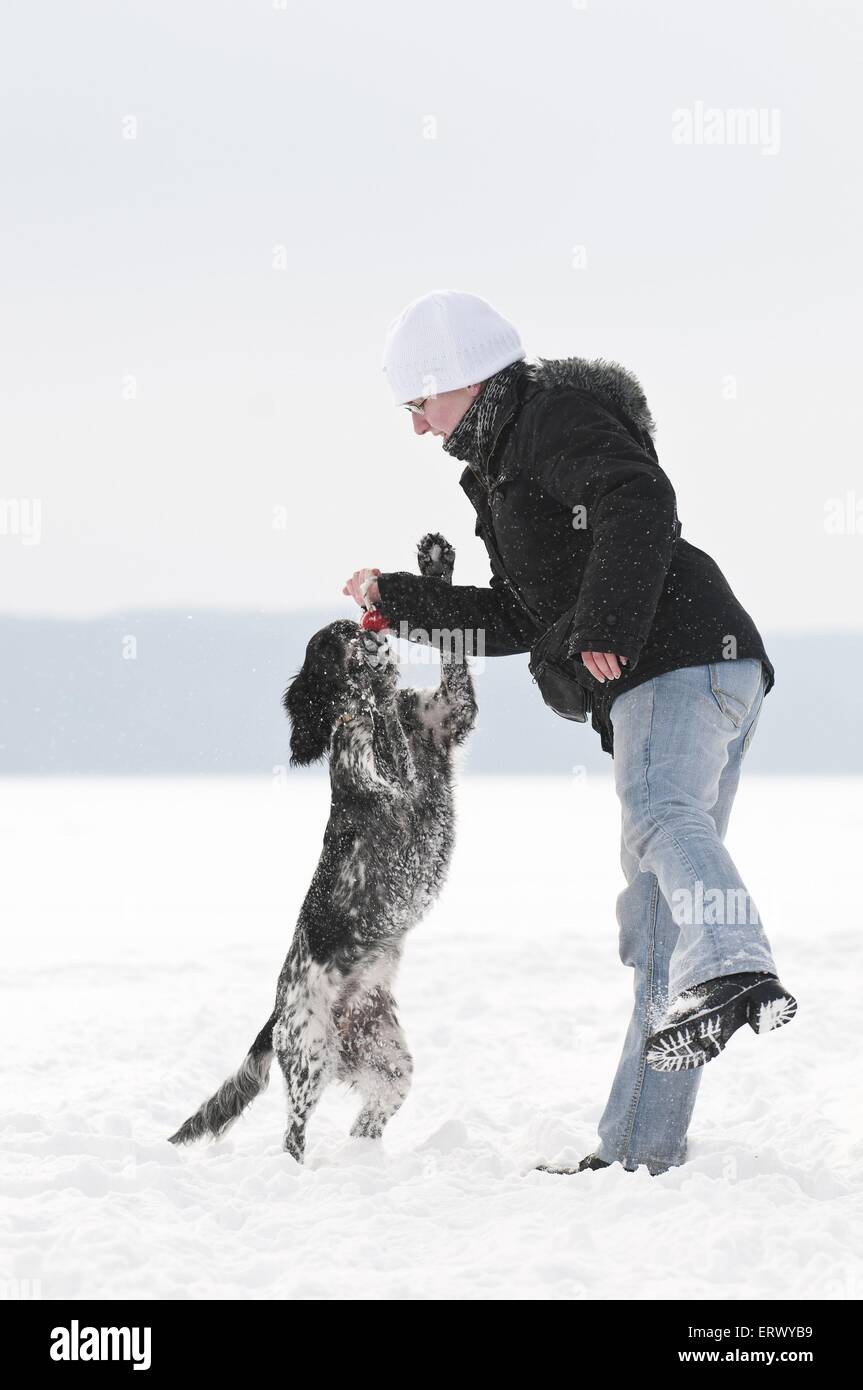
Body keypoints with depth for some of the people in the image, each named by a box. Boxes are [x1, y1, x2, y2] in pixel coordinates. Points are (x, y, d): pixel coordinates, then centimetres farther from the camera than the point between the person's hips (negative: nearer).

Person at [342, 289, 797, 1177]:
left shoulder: (555, 413, -1)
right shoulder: (505, 460, 29)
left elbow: (642, 503, -19)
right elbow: (517, 619, 34)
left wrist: (607, 630, -23)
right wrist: (397, 601, 33)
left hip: (683, 659, -10)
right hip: (660, 684, 10)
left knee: (660, 813, -36)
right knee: (654, 918, 7)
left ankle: (734, 971, -61)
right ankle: (640, 1149, 8)